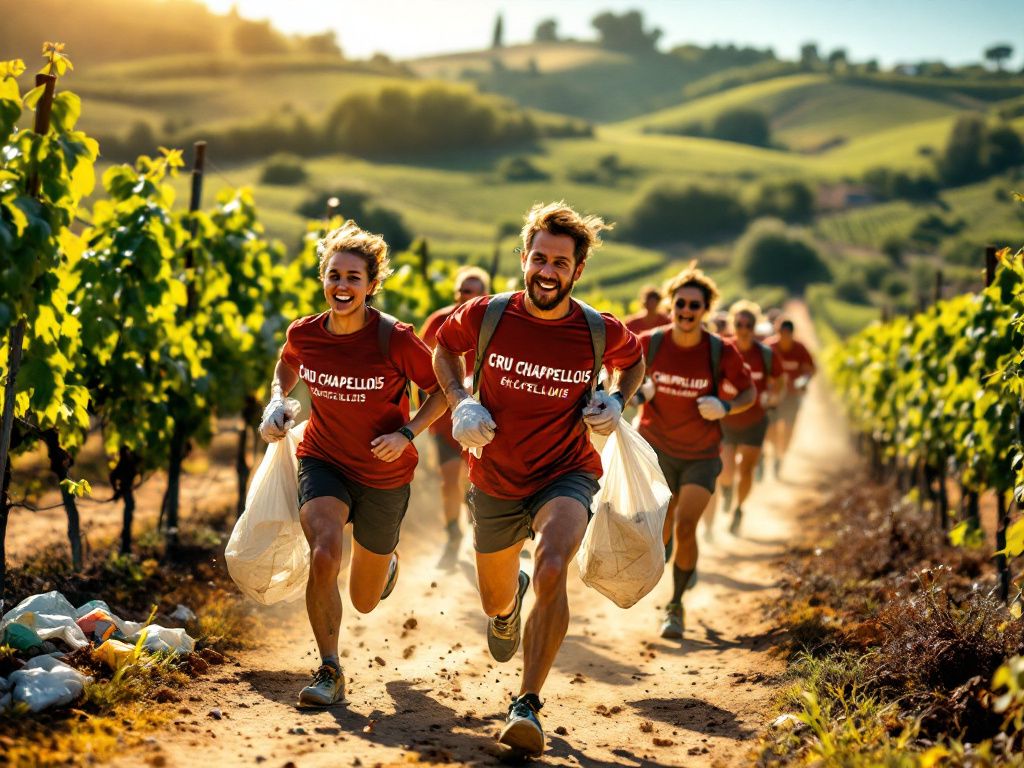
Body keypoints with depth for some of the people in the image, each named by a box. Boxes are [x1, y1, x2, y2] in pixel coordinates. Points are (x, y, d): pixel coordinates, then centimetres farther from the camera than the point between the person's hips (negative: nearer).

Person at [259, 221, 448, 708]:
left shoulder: (395, 339, -22)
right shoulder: (303, 334, -10)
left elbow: (442, 388, -8)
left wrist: (407, 434, -21)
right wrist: (277, 400, -3)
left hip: (384, 476, -1)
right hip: (323, 463, 1)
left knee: (365, 602, 13)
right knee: (324, 555, -30)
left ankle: (388, 559, 52)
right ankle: (329, 672, -12)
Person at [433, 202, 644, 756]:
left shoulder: (601, 332, -13)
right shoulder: (487, 315, -13)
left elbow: (633, 360, 12)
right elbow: (445, 345, 9)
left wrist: (617, 400, -8)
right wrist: (459, 401, -8)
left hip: (566, 475, -2)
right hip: (495, 482, 2)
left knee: (551, 570, -33)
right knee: (495, 604, 18)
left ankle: (526, 705, -22)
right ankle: (511, 600, 60)